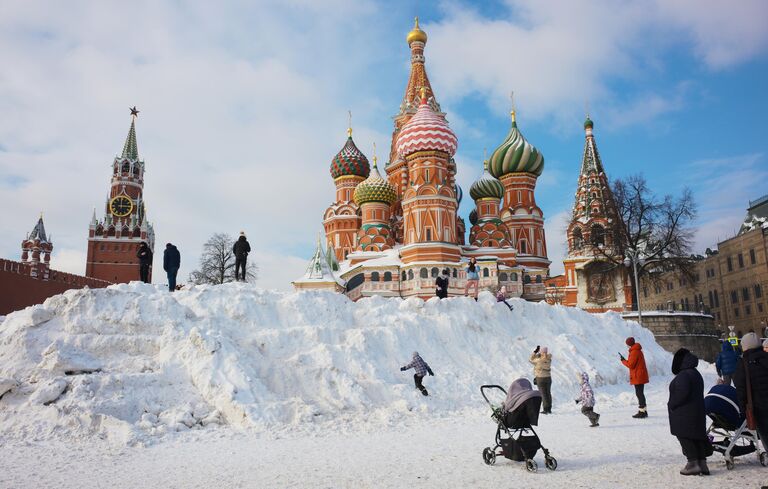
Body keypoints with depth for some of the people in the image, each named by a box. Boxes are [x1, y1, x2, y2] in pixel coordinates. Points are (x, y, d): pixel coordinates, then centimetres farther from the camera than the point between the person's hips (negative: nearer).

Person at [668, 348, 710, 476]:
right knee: (697, 436, 12)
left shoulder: (683, 375, -19)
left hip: (684, 414, -10)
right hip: (697, 411, 10)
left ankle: (693, 463, -5)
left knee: (684, 436, -3)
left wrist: (672, 404, -12)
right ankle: (702, 463, 15)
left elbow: (682, 393, -26)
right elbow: (697, 393, 18)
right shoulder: (696, 374, 14)